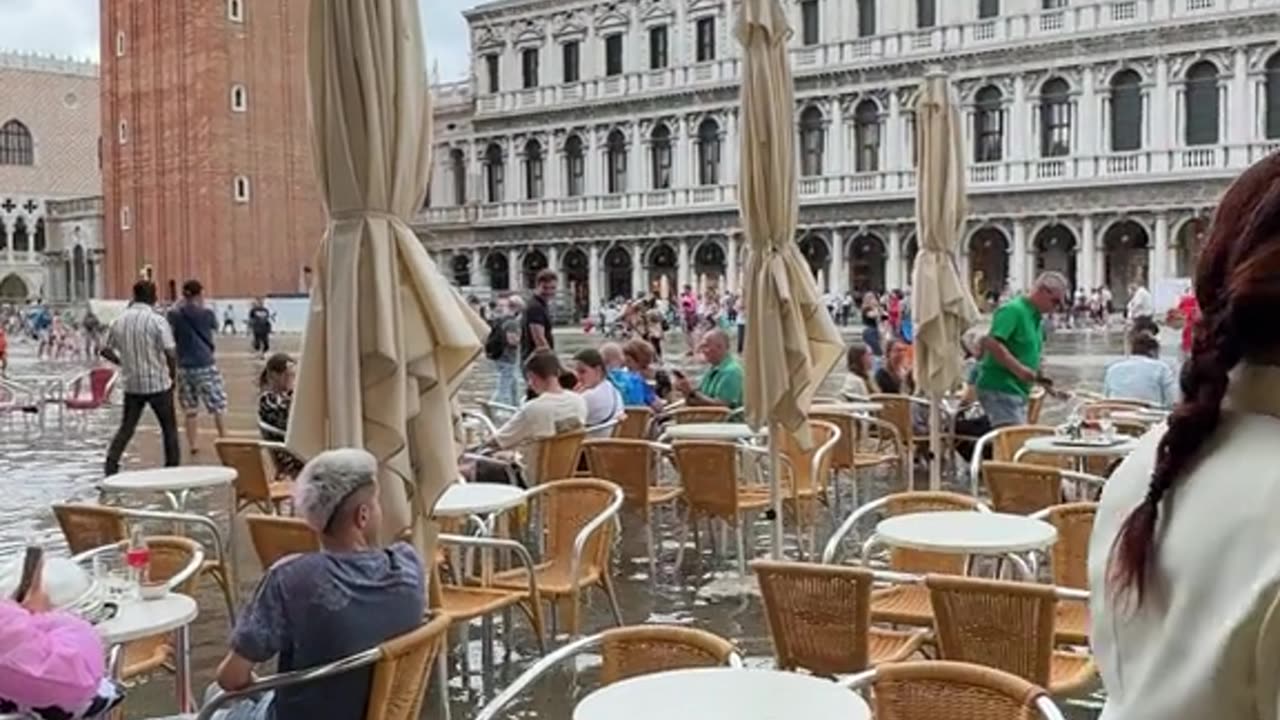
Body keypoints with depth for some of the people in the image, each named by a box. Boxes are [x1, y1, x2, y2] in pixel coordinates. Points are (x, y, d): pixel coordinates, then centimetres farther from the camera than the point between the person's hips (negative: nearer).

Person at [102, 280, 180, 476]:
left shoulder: (120, 320, 2)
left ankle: (111, 463, 0)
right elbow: (171, 353, -17)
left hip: (131, 384, 4)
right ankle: (172, 467, 15)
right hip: (157, 383, -4)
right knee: (169, 427, 11)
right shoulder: (157, 320, -13)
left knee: (126, 427, 13)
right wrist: (172, 375, -2)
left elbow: (106, 350, 9)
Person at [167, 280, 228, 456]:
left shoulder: (175, 315, -3)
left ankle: (192, 444, 14)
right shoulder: (206, 314, -8)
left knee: (190, 408, 12)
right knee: (218, 406, 7)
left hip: (184, 366, 3)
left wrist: (181, 304, 13)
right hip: (205, 365, -3)